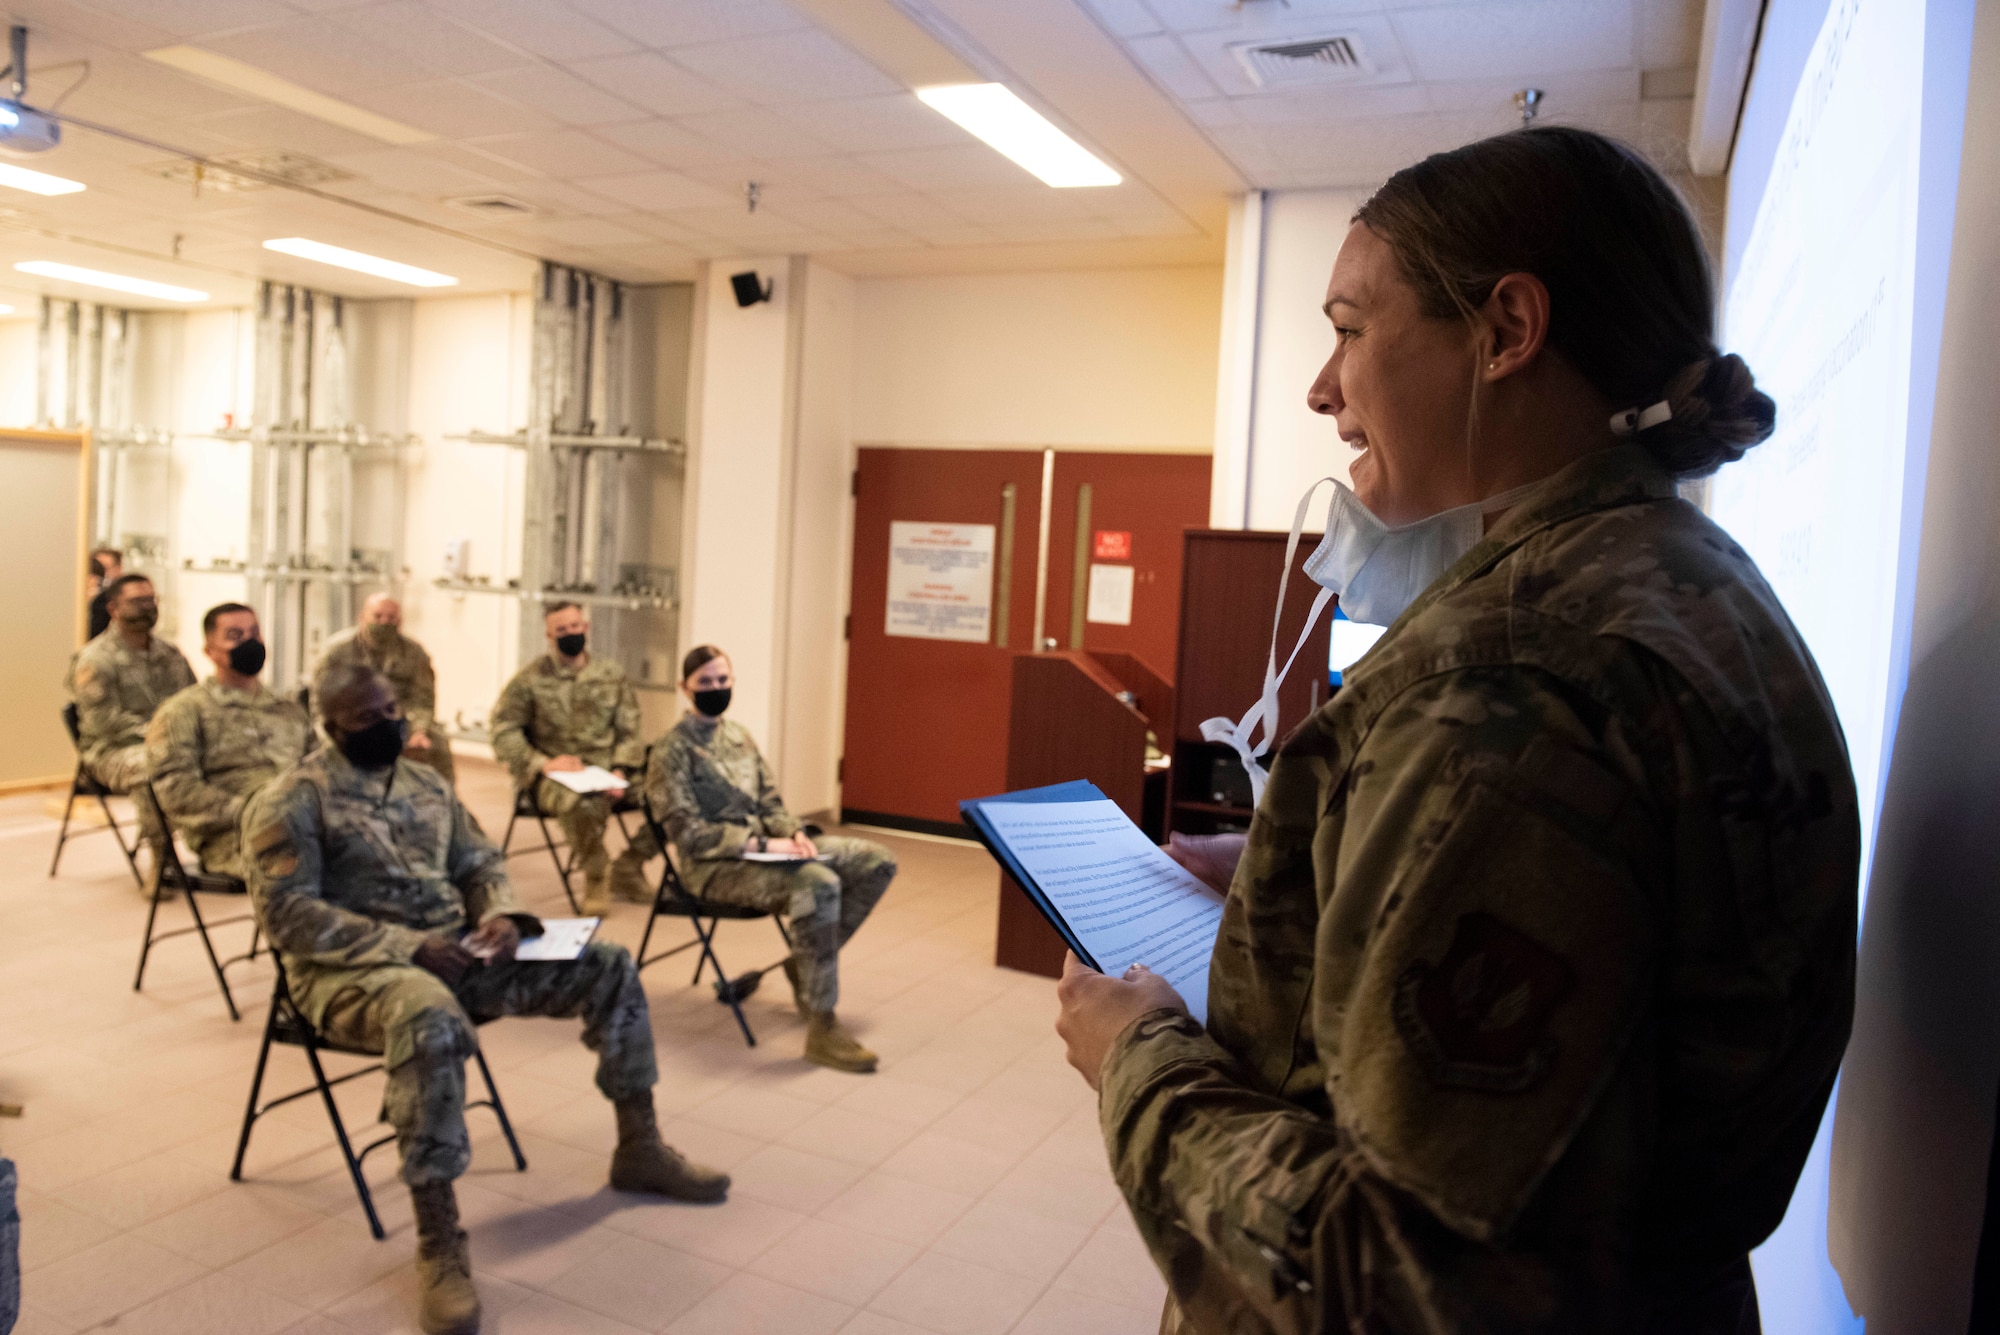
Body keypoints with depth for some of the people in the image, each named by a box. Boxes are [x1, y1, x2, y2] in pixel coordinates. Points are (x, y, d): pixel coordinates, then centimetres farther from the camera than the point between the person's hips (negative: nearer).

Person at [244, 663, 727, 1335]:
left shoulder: (427, 782, 15)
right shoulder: (291, 801, -7)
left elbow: (481, 862, 16)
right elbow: (288, 913, -16)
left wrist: (503, 916, -8)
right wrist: (408, 946, -24)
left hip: (455, 949, 7)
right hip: (354, 969, -7)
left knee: (608, 965, -4)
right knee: (430, 1017, -43)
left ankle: (639, 1150, 8)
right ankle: (438, 1239, -32)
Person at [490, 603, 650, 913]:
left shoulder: (612, 674, 12)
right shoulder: (530, 679, 3)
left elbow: (628, 730, 10)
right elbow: (504, 732, -1)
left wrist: (620, 772, -7)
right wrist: (542, 764, -15)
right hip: (555, 776, -4)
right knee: (585, 803, -39)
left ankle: (628, 868, 4)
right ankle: (595, 876, -10)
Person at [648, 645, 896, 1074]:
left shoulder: (740, 735, 15)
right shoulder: (672, 750, -7)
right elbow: (689, 834, -14)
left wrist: (795, 834, -6)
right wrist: (762, 844, -21)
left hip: (764, 844, 8)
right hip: (714, 864, -8)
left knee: (879, 862, -4)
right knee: (818, 883, -35)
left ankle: (807, 963, 6)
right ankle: (821, 1028, -30)